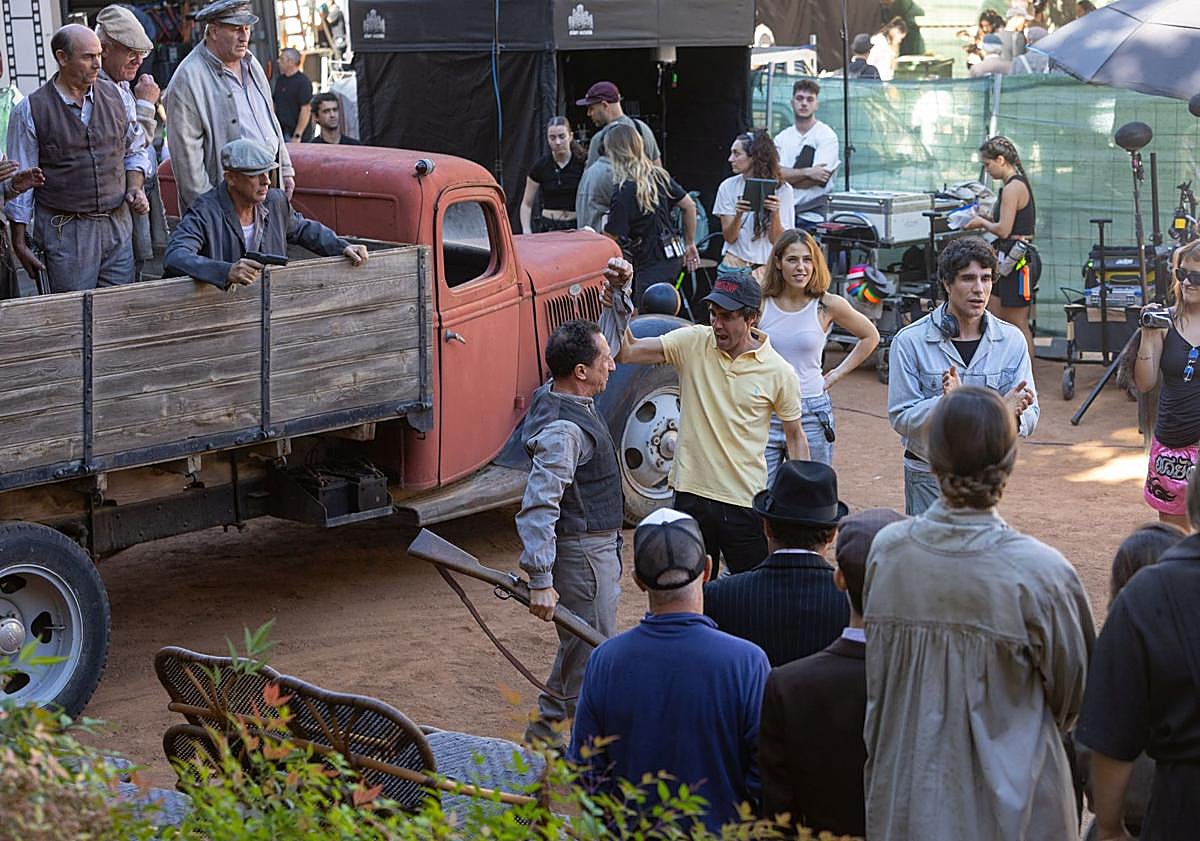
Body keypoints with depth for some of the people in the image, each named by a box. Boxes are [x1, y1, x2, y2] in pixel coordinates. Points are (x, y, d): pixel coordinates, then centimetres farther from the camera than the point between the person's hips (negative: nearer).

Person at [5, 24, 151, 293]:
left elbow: (135, 151, 20)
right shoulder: (30, 111, -5)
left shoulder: (115, 95, 7)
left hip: (117, 223, 4)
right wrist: (19, 243, -2)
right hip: (65, 232, -4)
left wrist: (135, 188, 0)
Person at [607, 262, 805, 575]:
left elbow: (795, 438, 5)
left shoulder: (779, 372, -6)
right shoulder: (692, 343, -3)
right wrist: (617, 294, -21)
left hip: (746, 502, -2)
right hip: (691, 494, 2)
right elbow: (625, 352, -10)